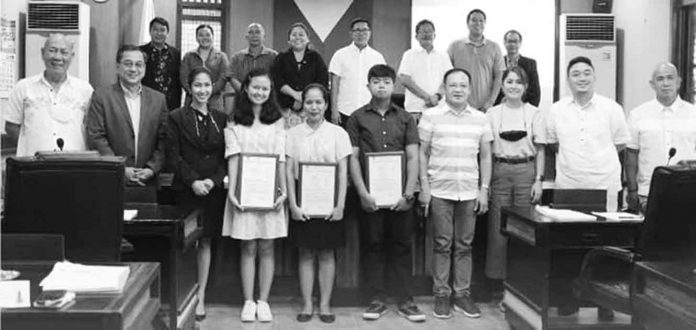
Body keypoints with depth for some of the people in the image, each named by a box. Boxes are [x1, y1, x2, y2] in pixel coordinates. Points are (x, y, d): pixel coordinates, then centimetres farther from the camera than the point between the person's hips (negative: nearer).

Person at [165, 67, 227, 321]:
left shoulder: (220, 119, 9)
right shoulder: (176, 118, 0)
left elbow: (226, 157, 7)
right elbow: (173, 158, -4)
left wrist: (213, 180, -9)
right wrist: (193, 181, -14)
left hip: (213, 190, 2)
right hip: (186, 190, -2)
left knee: (205, 242, 6)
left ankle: (200, 297, 12)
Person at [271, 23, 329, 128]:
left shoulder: (315, 58, 14)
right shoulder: (281, 58, 14)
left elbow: (323, 80, 2)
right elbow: (276, 80, 0)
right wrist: (294, 94, -14)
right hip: (287, 109, 0)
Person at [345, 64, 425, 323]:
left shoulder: (405, 118, 9)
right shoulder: (357, 118, 6)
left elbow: (413, 158, 4)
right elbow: (353, 158, 1)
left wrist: (408, 193, -7)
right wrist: (363, 192, -9)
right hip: (370, 194, -1)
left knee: (401, 245, 4)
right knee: (373, 245, 4)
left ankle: (404, 300, 11)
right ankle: (377, 299, 12)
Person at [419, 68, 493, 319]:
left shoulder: (480, 119, 8)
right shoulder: (431, 116, 1)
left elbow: (485, 157, 12)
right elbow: (423, 154, 2)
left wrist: (484, 189, 6)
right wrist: (424, 187, -3)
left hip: (469, 193, 2)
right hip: (440, 192, -2)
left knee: (464, 246, 6)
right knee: (442, 245, 2)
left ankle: (462, 294, 15)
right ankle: (441, 295, 11)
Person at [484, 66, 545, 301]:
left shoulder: (533, 114, 6)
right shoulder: (492, 114, 7)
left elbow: (539, 150, 6)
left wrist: (538, 179, -2)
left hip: (526, 170, 0)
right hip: (500, 171, 0)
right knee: (498, 227, 1)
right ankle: (497, 282, 9)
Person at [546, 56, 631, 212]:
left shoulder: (612, 108, 3)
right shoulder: (556, 110, 6)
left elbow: (620, 143, 9)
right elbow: (552, 141, 16)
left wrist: (599, 158, 4)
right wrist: (571, 158, 8)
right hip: (567, 185, 1)